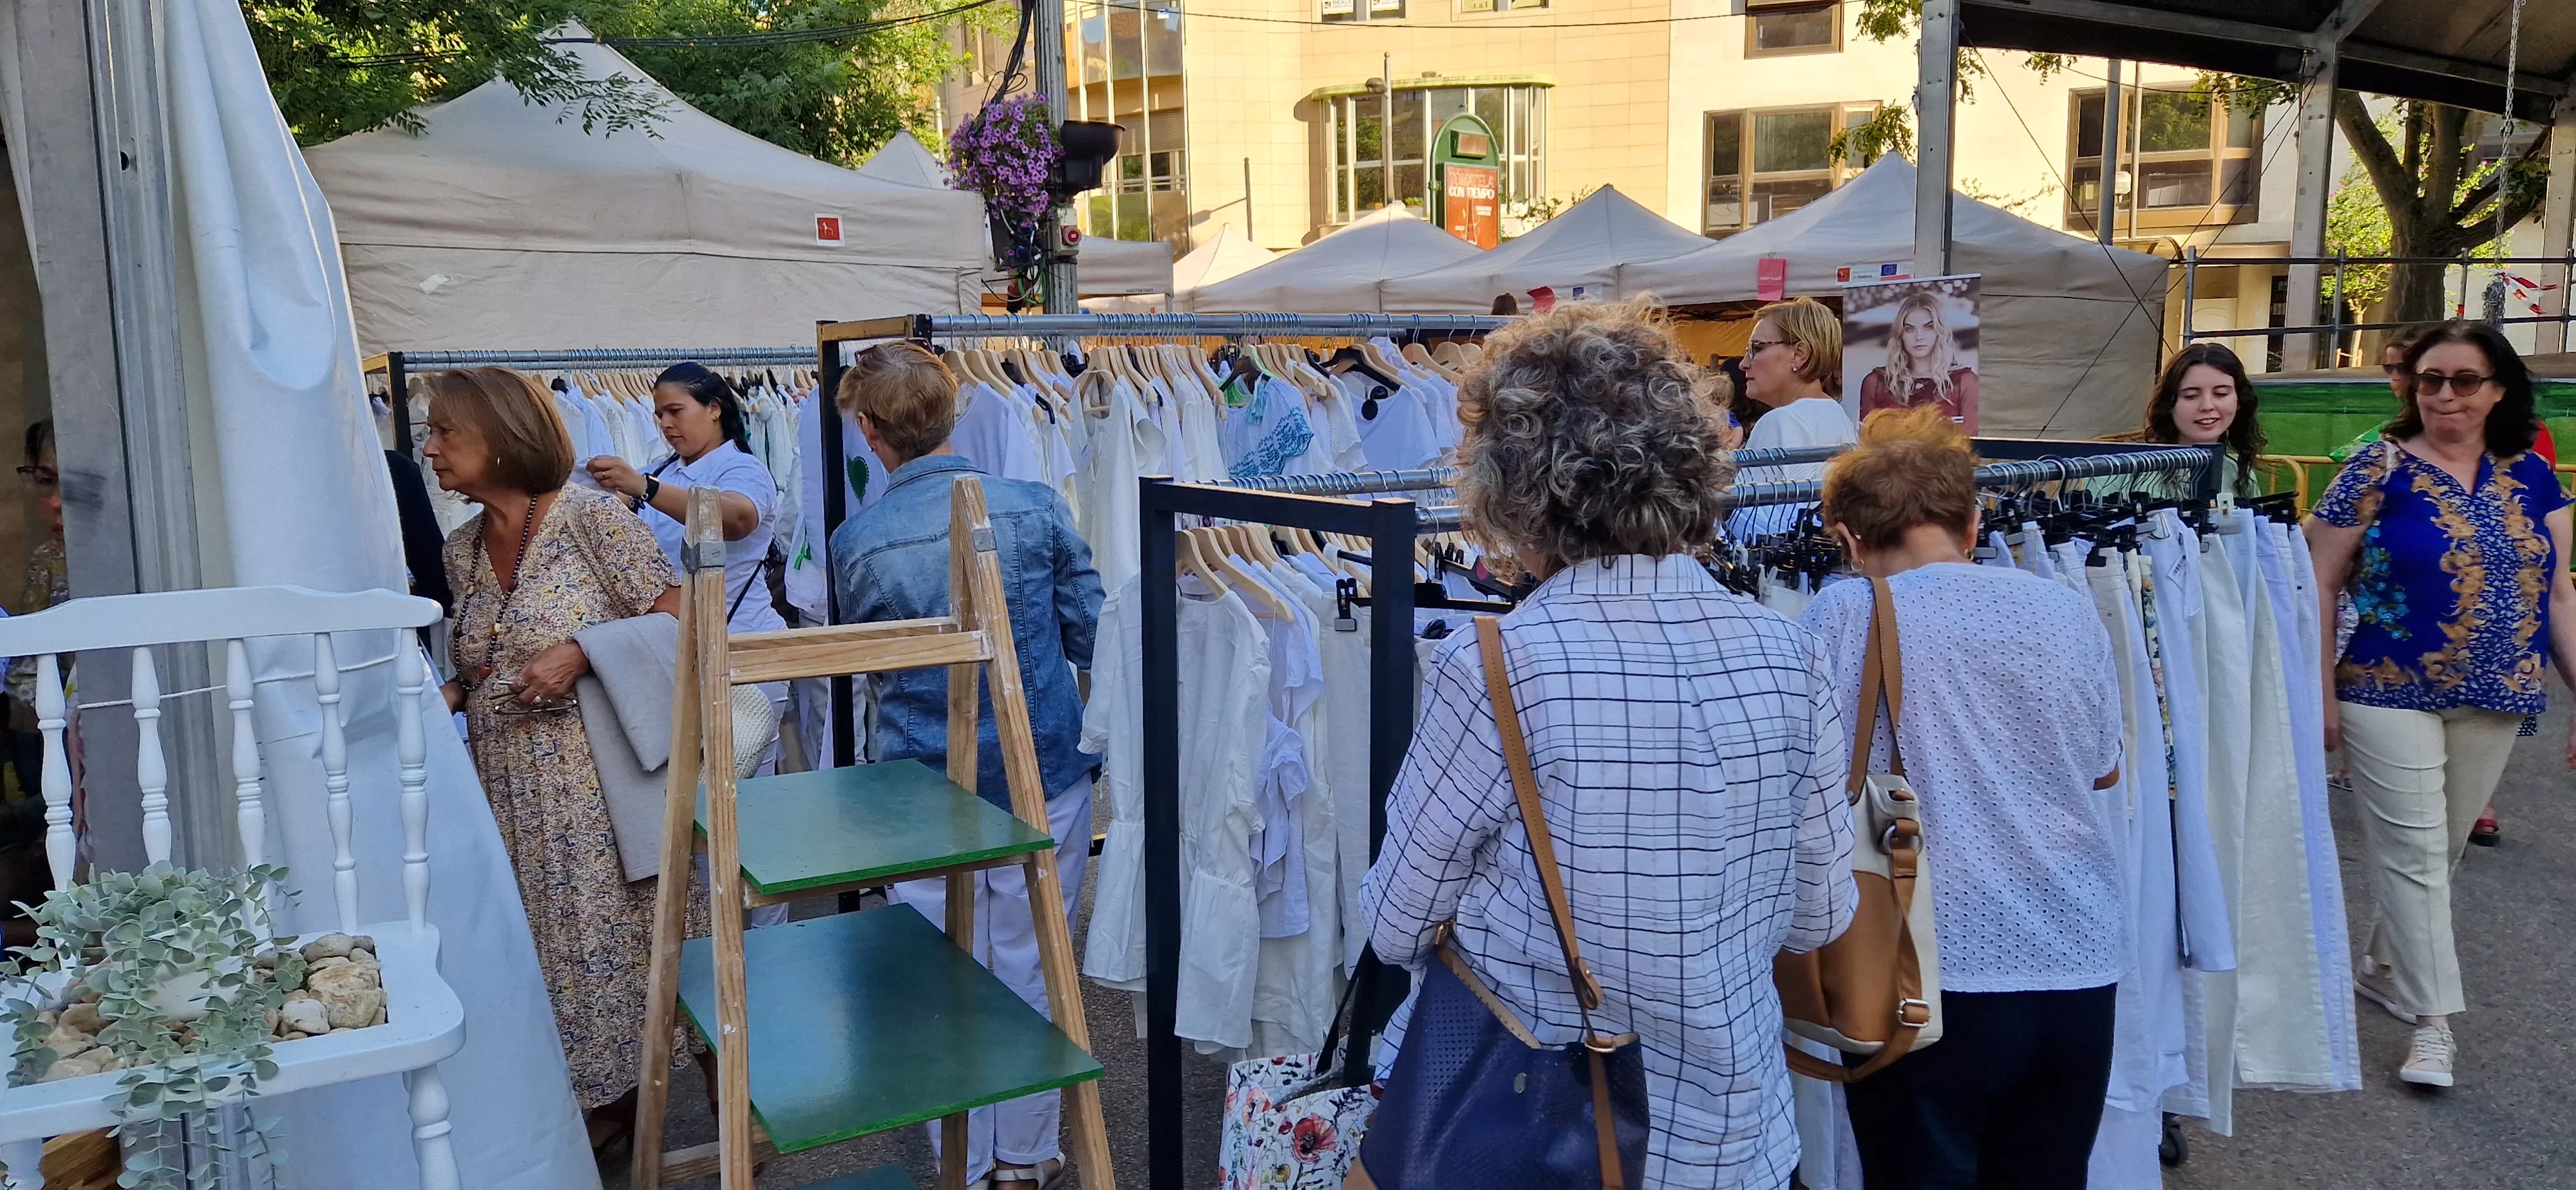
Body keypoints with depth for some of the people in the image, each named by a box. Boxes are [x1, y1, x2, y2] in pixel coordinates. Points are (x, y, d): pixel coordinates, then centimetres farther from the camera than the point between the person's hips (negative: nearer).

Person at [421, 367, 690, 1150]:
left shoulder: (591, 518, -10)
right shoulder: (460, 550, 10)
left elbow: (679, 622, -11)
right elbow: (477, 671, 18)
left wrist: (580, 651, -20)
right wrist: (441, 699, -1)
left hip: (601, 779, -6)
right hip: (512, 790, 6)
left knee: (608, 931, 1)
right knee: (547, 940, 11)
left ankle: (625, 1093, 19)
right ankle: (597, 1098, 27)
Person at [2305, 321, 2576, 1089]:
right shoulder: (2379, 469, -6)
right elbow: (2321, 584, -5)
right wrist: (2322, 691, -8)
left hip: (2495, 704, 5)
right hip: (2392, 695, -5)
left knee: (2443, 849, 15)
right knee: (2412, 850, -4)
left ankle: (2383, 969, 33)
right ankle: (2432, 1021, 3)